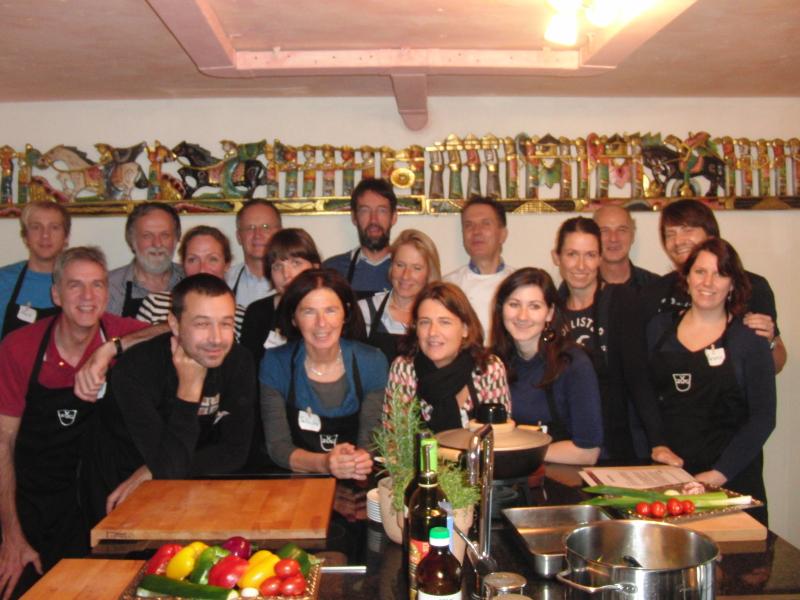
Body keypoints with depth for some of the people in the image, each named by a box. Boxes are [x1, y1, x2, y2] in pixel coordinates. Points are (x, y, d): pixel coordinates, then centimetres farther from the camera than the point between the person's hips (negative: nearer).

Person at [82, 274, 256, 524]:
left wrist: (152, 472, -15)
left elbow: (235, 450, -9)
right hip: (118, 488, -4)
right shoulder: (136, 369, -25)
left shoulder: (239, 362, -11)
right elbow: (169, 466, -28)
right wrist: (190, 385, -28)